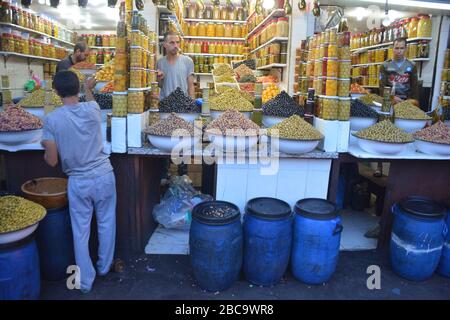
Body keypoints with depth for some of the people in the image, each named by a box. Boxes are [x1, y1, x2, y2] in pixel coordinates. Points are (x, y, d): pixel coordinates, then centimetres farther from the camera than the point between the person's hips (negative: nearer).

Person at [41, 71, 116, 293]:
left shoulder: (51, 119, -12)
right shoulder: (92, 109, -6)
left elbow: (52, 161, -10)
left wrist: (47, 148, 12)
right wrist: (89, 88, 42)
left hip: (78, 182, -1)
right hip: (104, 176, 2)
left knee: (80, 232, 12)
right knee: (106, 224, 19)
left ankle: (85, 281, 25)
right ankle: (104, 267, 37)